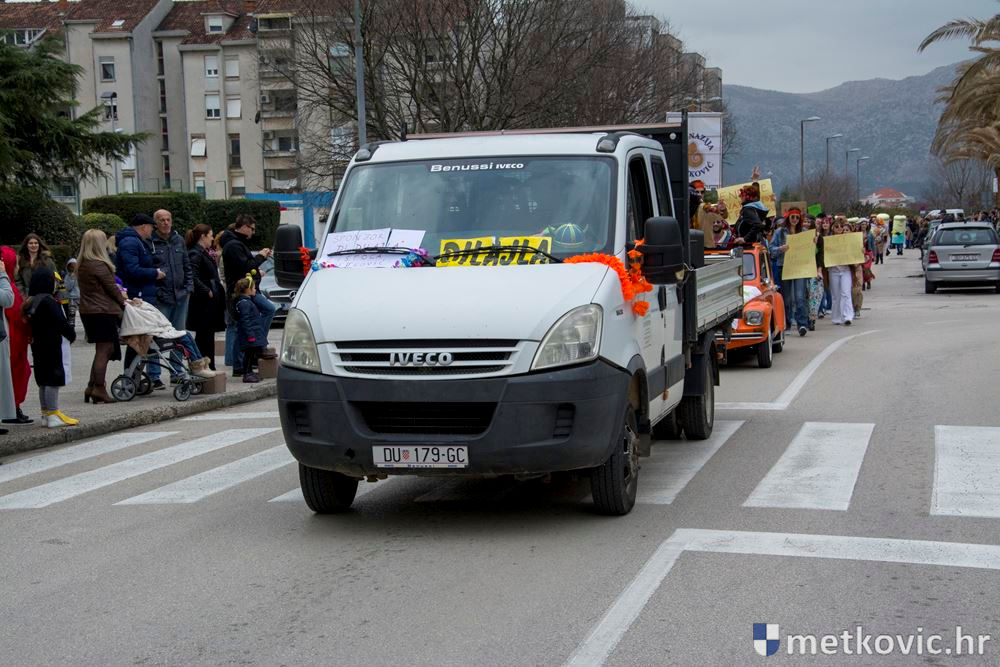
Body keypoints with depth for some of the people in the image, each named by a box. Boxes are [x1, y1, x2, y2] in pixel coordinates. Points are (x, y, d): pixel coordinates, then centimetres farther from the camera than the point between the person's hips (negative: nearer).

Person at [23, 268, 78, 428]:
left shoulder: (29, 302, 9)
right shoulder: (48, 301, -17)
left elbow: (29, 323, 13)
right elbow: (61, 322, -16)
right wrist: (72, 335, -2)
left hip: (37, 345, 9)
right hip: (51, 345, -9)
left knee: (43, 379, 14)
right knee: (54, 378, -6)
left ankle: (46, 413, 18)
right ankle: (53, 415, -7)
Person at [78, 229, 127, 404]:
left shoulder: (83, 265, 13)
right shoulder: (99, 265, -16)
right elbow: (111, 288, -9)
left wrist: (119, 295, 19)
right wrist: (123, 303, 6)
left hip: (88, 311, 9)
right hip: (102, 312, -9)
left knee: (104, 350, 14)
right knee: (104, 350, -4)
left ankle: (92, 387, 14)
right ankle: (99, 390, -3)